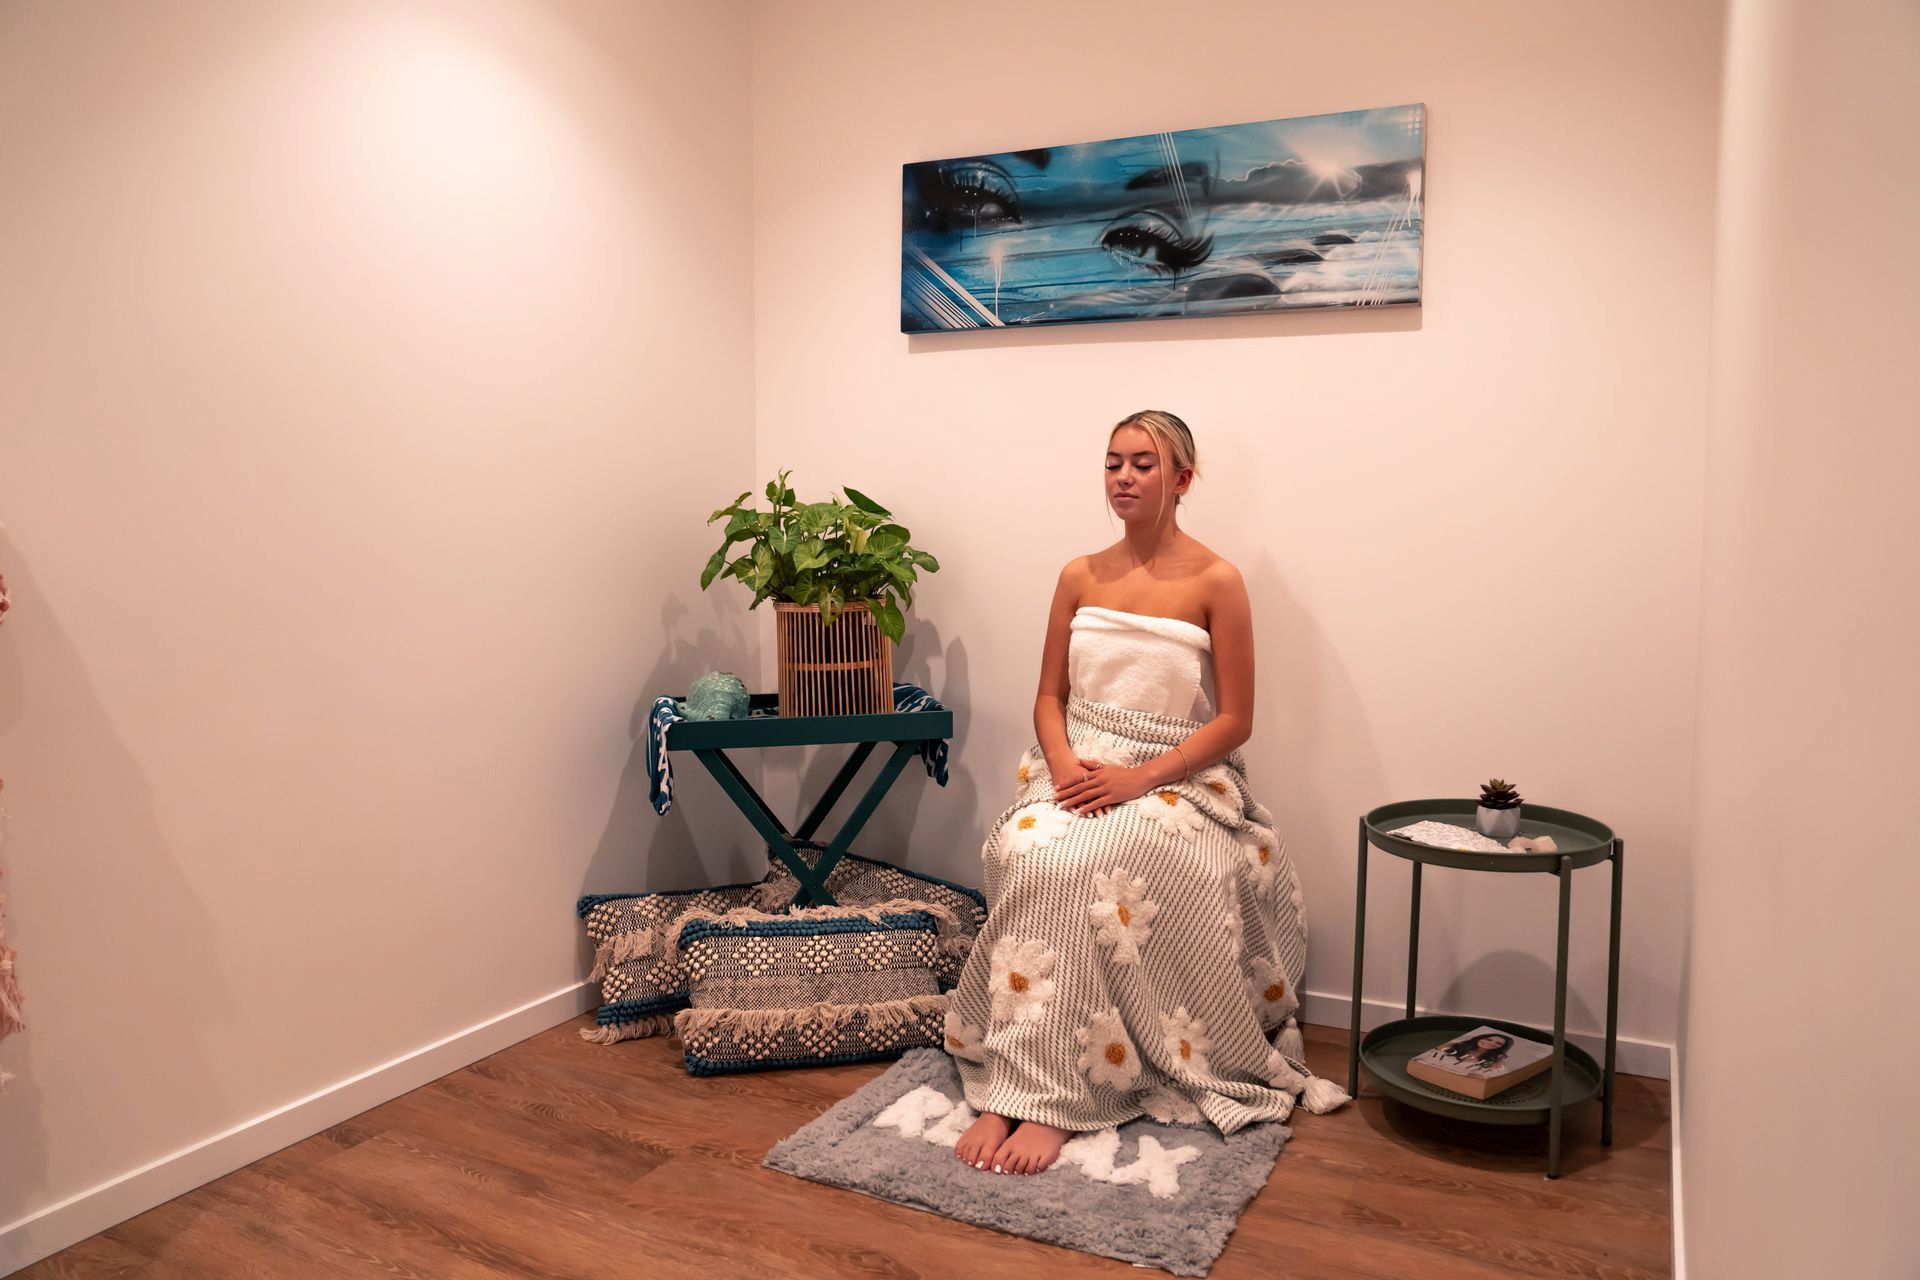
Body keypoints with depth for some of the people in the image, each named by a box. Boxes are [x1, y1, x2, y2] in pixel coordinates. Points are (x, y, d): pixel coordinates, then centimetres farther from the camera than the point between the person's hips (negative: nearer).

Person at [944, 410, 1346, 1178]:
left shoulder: (1215, 583, -2)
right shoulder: (1079, 577, 11)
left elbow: (1234, 722, -5)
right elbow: (1049, 696, 13)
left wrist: (1139, 778, -17)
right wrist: (1064, 763, -9)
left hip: (1174, 780, -3)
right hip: (1077, 771, 4)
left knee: (1090, 870, -34)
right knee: (1028, 855, -30)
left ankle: (1044, 1102, -26)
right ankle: (1010, 1097, -27)